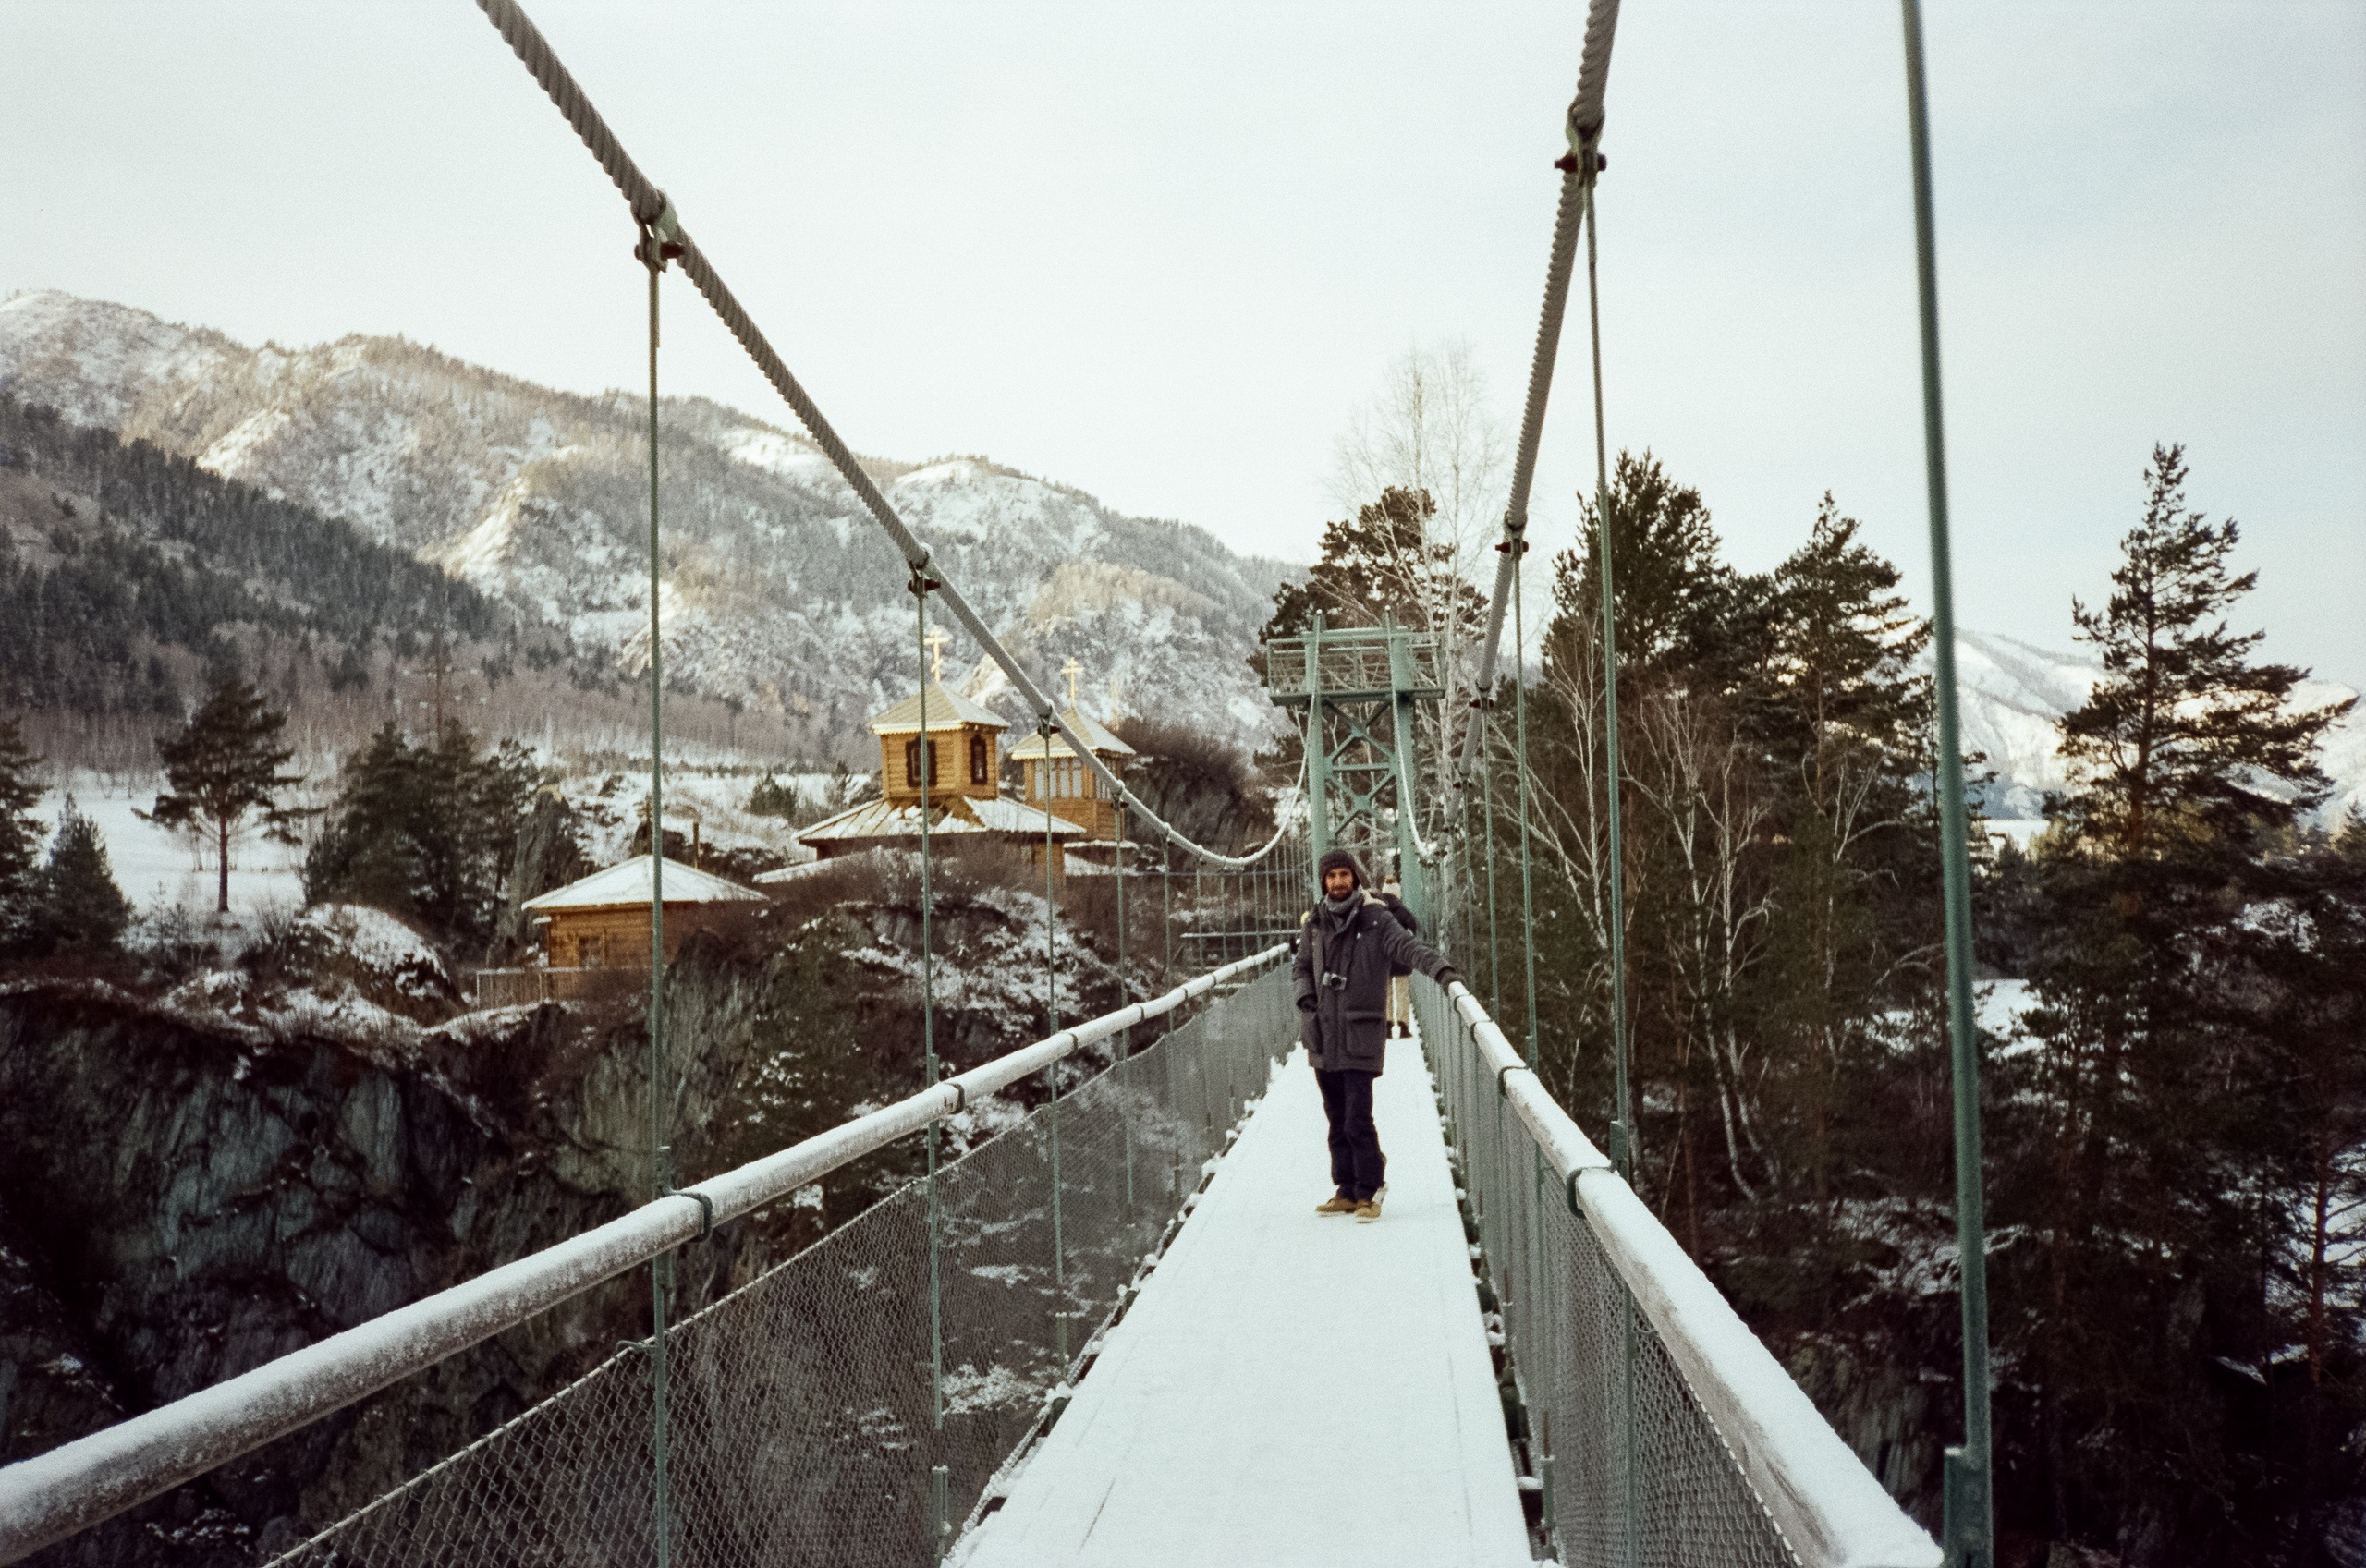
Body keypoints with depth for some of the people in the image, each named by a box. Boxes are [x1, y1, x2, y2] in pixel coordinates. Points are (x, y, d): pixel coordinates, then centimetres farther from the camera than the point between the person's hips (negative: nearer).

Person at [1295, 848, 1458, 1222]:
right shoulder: (1314, 923, 9)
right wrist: (1306, 996, 2)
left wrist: (1440, 968, -37)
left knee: (1358, 1121, -7)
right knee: (1337, 1121, 12)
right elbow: (1304, 966, 21)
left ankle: (1369, 1192, 6)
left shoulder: (1375, 920, -5)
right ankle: (1347, 1190, 22)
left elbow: (1408, 946, -20)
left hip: (1360, 1037, -5)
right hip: (1323, 1037, 5)